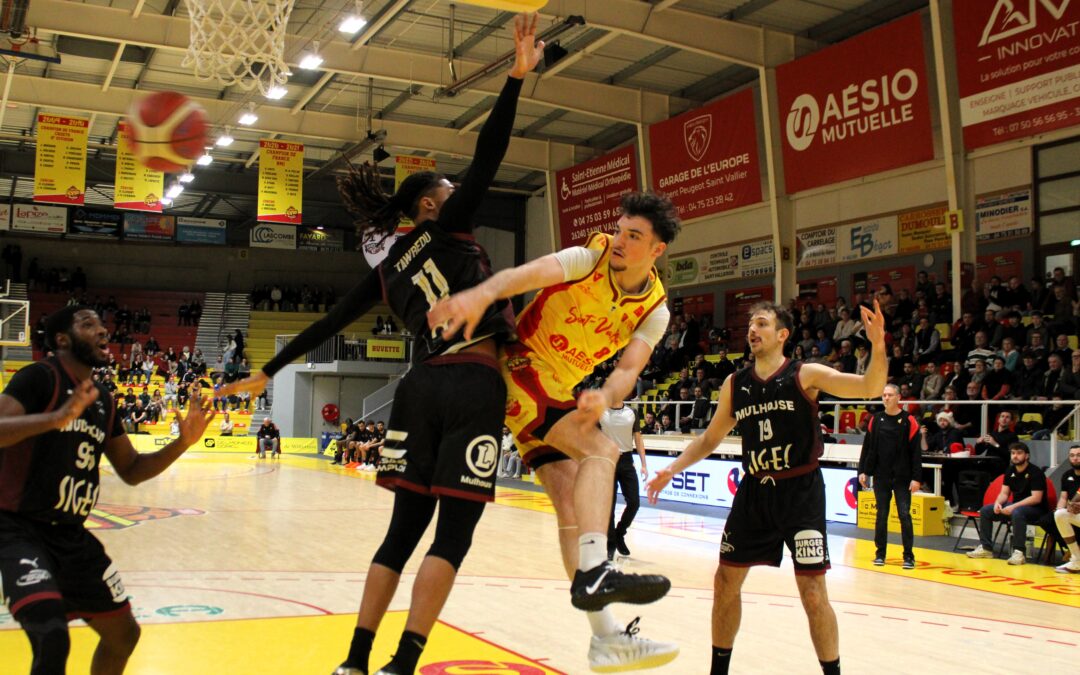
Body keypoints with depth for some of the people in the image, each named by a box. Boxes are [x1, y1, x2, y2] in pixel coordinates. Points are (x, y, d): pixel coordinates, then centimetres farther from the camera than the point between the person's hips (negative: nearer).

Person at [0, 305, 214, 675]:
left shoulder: (104, 400, 11)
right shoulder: (40, 377, -10)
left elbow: (131, 470, 16)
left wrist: (182, 442, 2)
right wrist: (57, 417, -39)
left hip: (72, 535, 8)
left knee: (123, 633, 15)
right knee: (53, 638, -27)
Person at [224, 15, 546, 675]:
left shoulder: (387, 268, 18)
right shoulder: (448, 226, 4)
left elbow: (331, 322, 21)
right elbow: (488, 158, -6)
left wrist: (270, 370, 28)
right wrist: (518, 74, -7)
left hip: (422, 386, 6)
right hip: (474, 384, -6)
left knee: (405, 527, 11)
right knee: (456, 528, -3)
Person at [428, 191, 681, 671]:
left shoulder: (655, 310, -1)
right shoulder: (589, 258, -14)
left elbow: (628, 369, -12)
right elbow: (529, 272, -32)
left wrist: (605, 396, -36)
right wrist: (481, 294, -54)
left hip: (558, 394, 6)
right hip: (519, 371, -6)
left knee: (572, 500, 1)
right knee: (601, 451, -25)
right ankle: (594, 573, -35)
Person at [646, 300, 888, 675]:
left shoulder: (805, 375, -6)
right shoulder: (735, 385, 6)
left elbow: (869, 388, -16)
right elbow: (709, 439, 14)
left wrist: (877, 345, -34)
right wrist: (672, 469, 3)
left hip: (801, 491, -4)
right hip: (754, 492, 5)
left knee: (812, 591, -6)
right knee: (726, 581, 9)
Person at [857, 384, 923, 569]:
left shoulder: (908, 420, -5)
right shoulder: (876, 419, 5)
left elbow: (916, 451, -6)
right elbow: (867, 447, 9)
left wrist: (916, 478, -11)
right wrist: (863, 471, 3)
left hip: (902, 478, -3)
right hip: (880, 477, 3)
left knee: (904, 515, -2)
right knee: (881, 515, 8)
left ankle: (908, 556, 6)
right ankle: (880, 553, 17)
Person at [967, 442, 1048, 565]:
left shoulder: (1035, 472, -14)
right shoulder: (1011, 471, 8)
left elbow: (1036, 498, -22)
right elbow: (1004, 493, 9)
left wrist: (1013, 506, -29)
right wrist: (998, 503, -15)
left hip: (1035, 510, -8)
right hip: (1015, 506, 8)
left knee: (1017, 513, -40)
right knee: (985, 511, -5)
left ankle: (1019, 552, -35)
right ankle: (985, 548, -1)